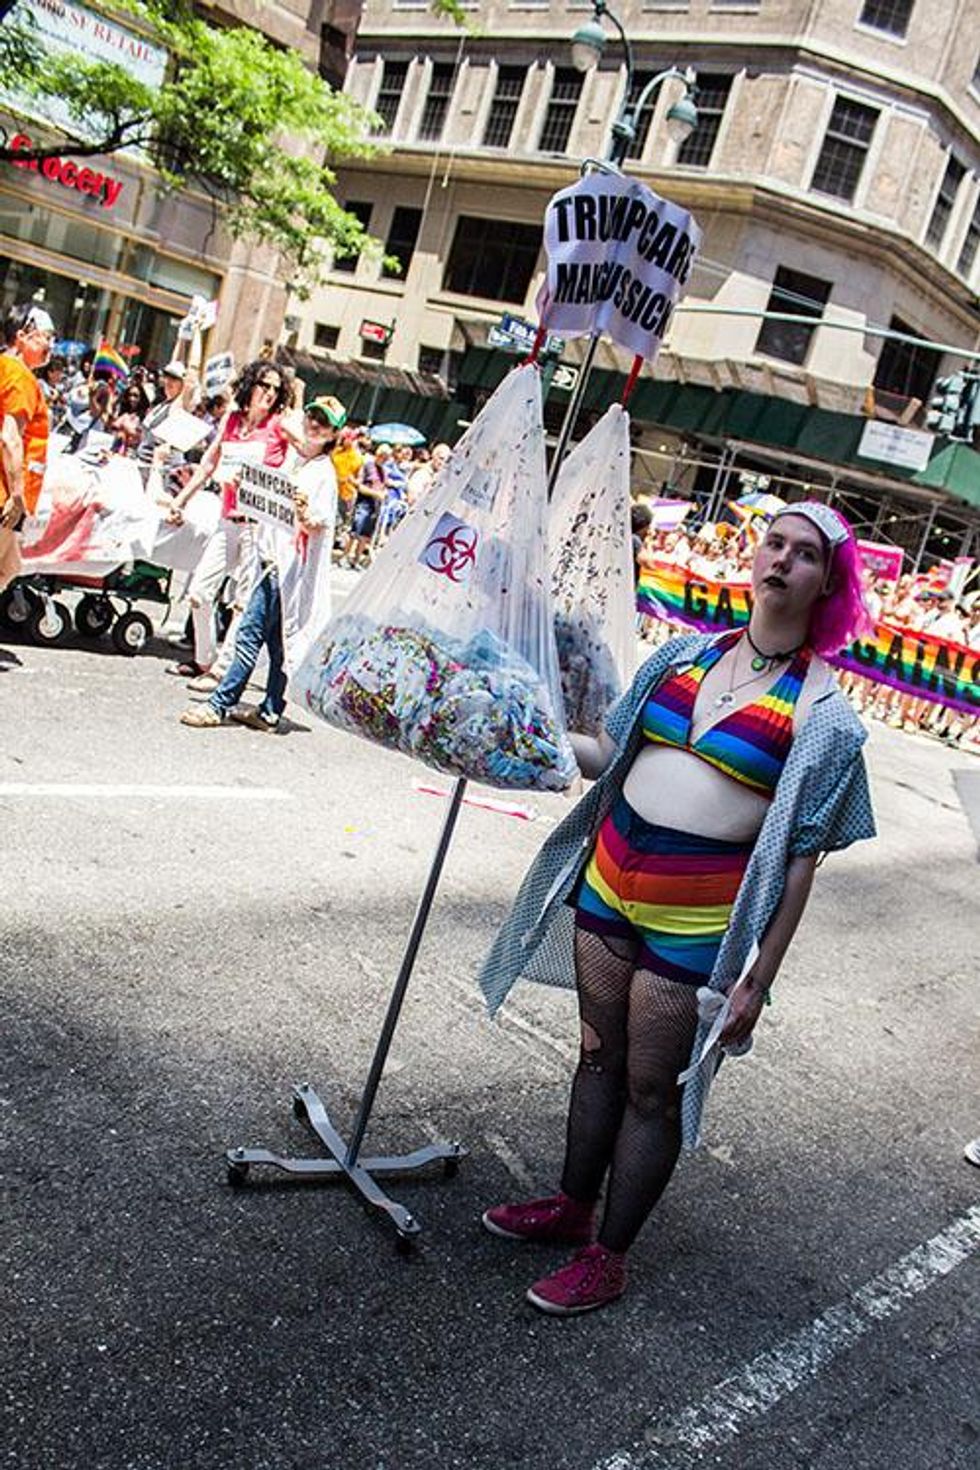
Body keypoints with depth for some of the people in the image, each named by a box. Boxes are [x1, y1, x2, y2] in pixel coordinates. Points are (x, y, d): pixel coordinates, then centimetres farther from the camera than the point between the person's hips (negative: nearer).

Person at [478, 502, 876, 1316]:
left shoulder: (820, 710, -9)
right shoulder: (688, 653, 6)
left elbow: (800, 857, -9)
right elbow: (615, 753, 15)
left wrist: (758, 978, -11)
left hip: (697, 919, -5)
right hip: (609, 877, 5)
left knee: (652, 1090, 9)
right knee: (600, 1056, 20)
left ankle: (608, 1257, 28)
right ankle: (572, 1205, 41)